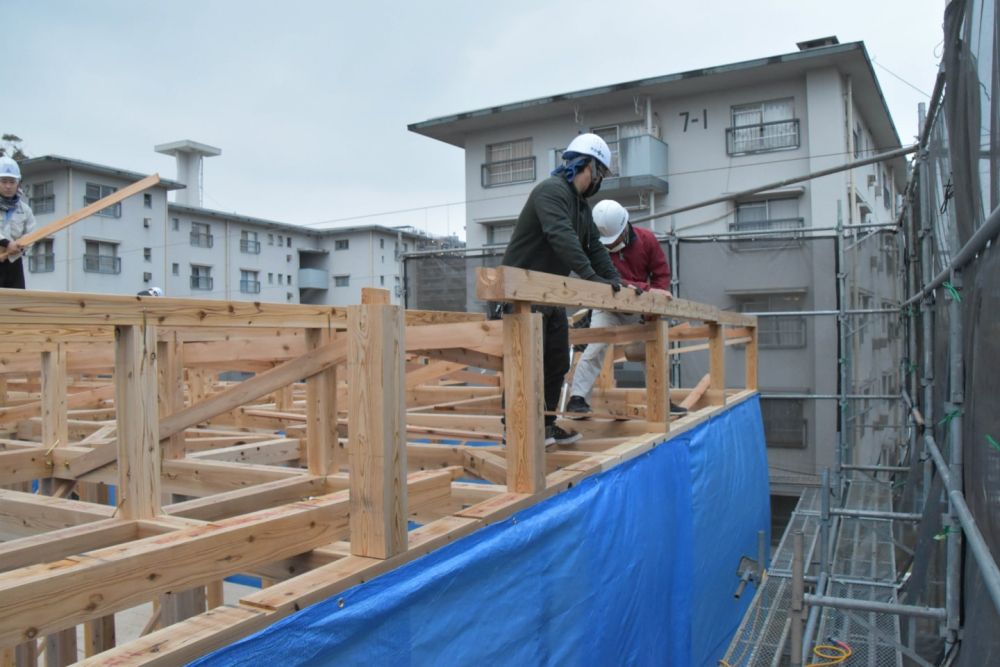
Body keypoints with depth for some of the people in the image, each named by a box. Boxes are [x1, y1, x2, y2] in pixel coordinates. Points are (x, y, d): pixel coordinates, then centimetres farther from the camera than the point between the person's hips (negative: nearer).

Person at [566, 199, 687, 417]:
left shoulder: (646, 239, -12)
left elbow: (662, 273, -4)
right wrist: (646, 290, -35)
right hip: (608, 309, -4)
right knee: (595, 348, -20)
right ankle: (577, 398, -17)